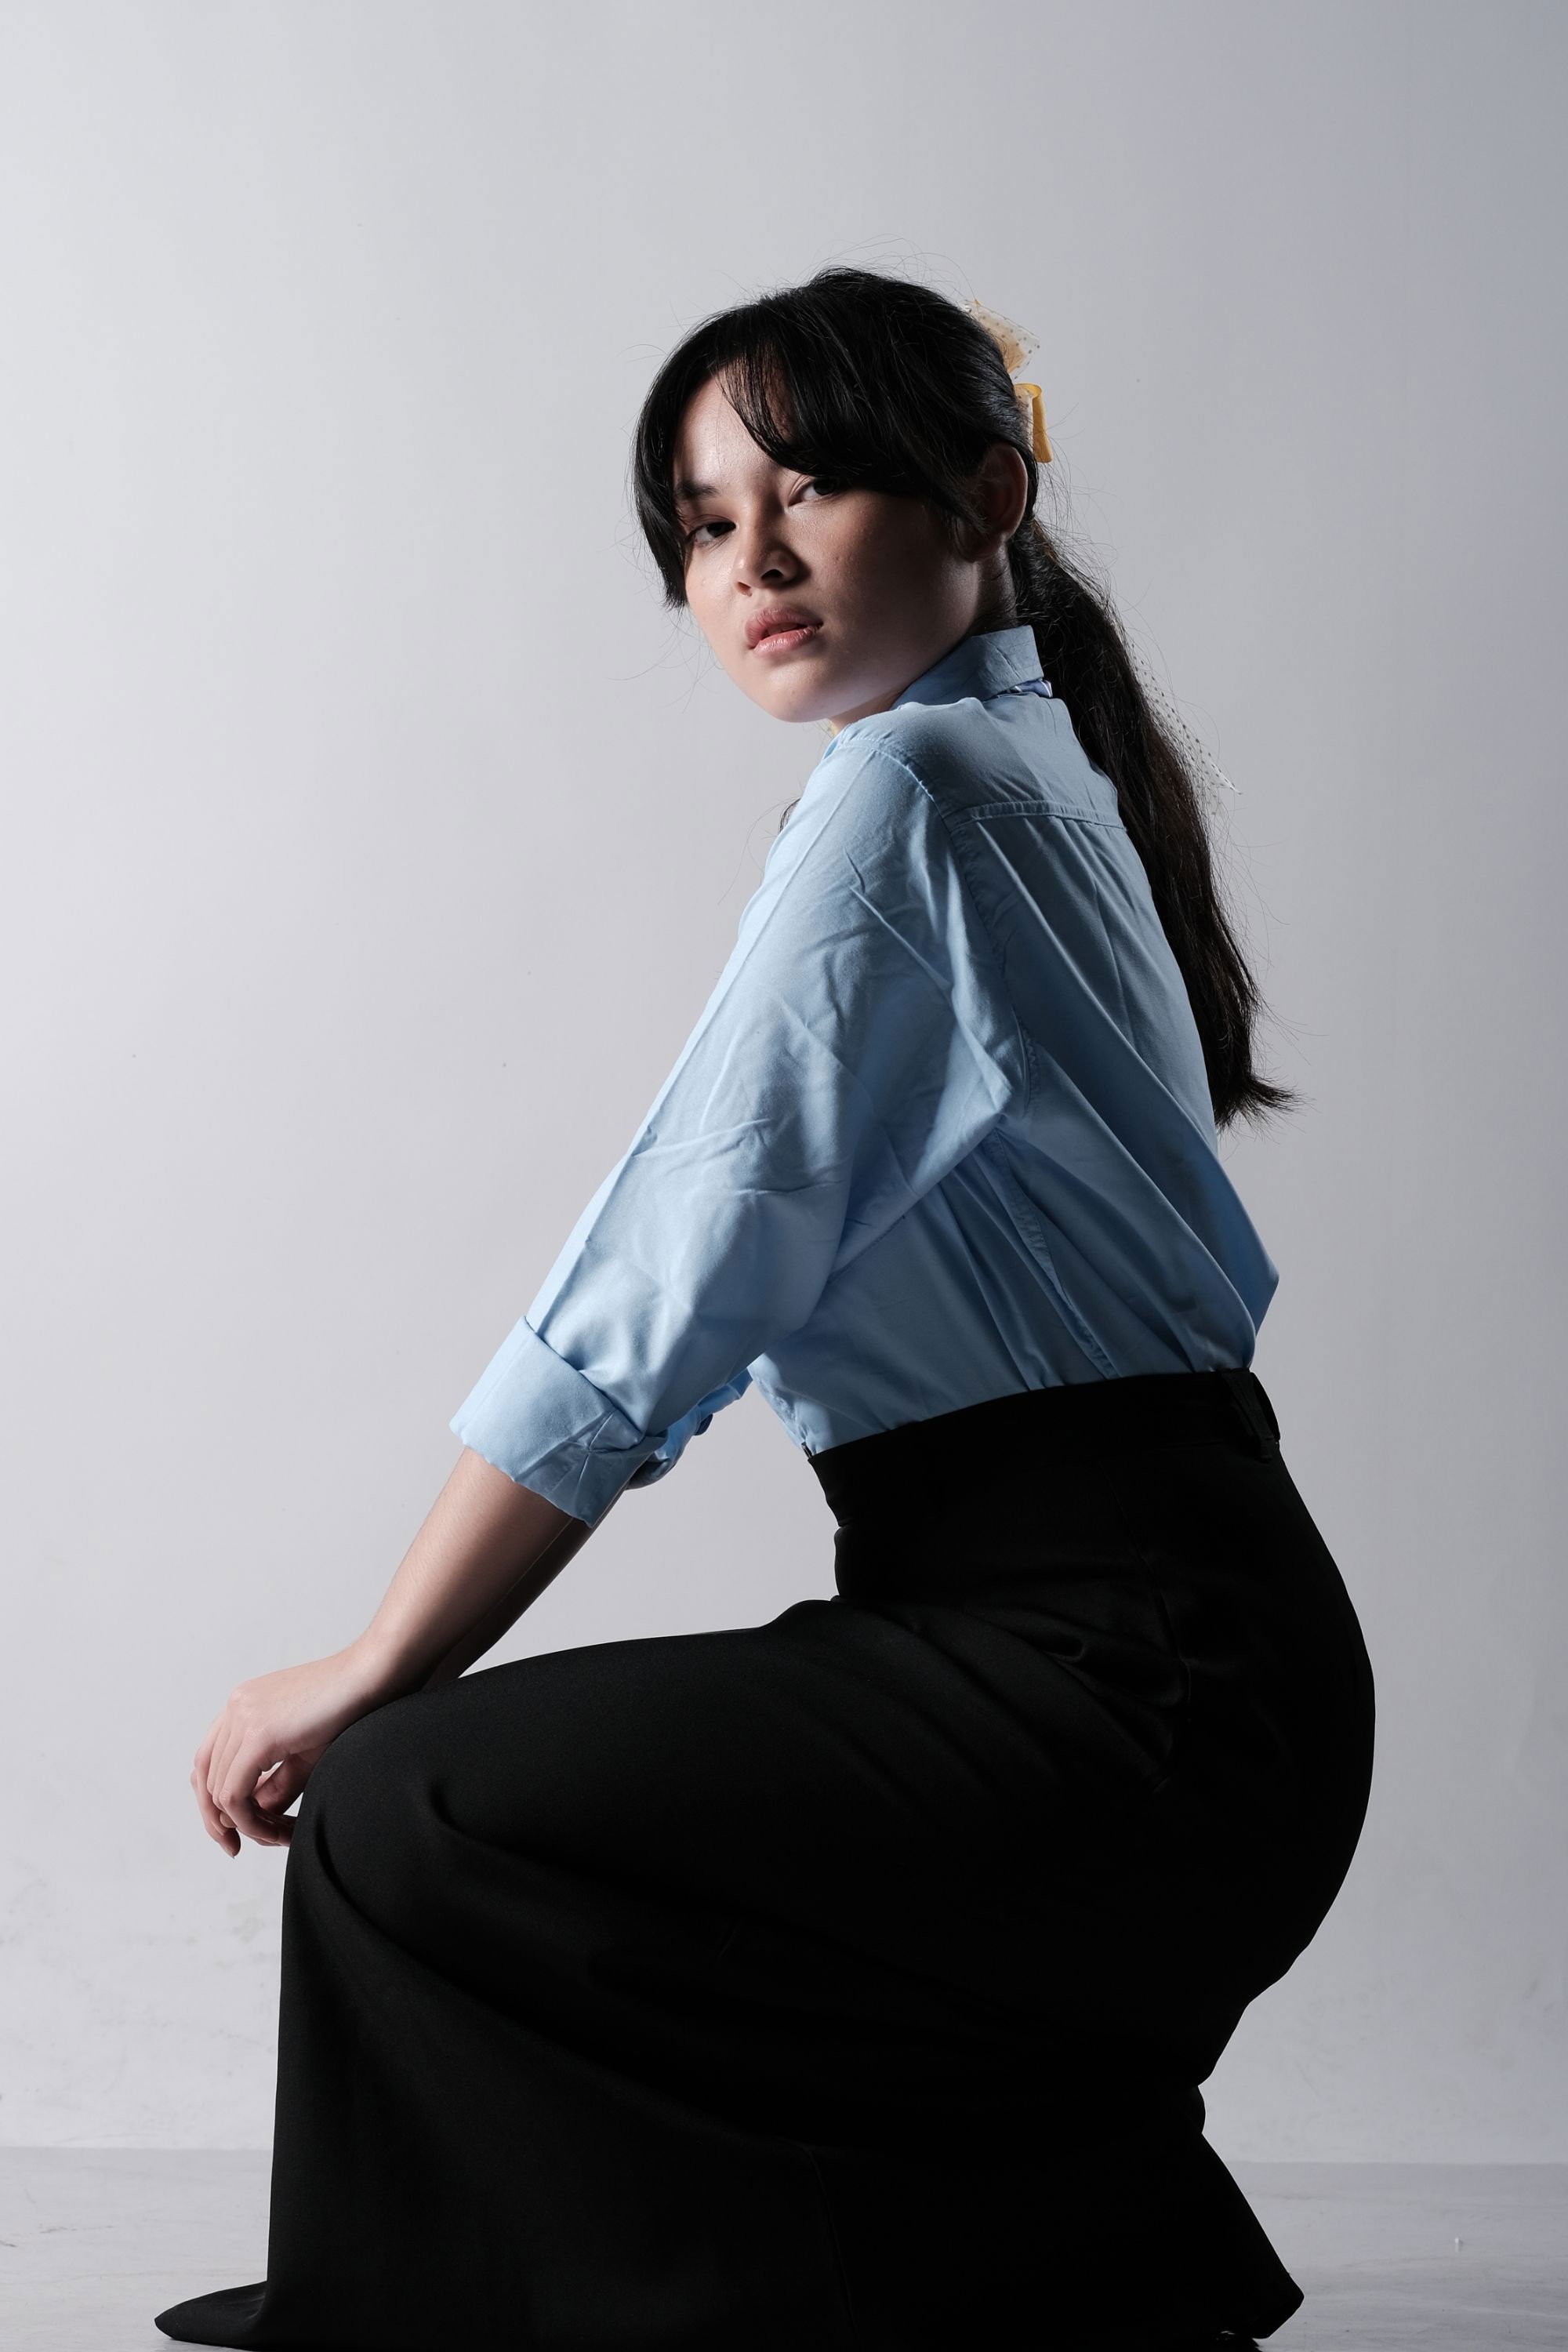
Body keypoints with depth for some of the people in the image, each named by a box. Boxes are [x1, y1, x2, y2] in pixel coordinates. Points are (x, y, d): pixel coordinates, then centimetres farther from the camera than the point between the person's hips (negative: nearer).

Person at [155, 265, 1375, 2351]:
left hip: (1121, 1688, -10)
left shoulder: (910, 791, -13)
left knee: (406, 1820, -13)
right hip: (1166, 1661, 10)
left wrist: (371, 1675, -7)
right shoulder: (1043, 776, 18)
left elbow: (649, 1310, -16)